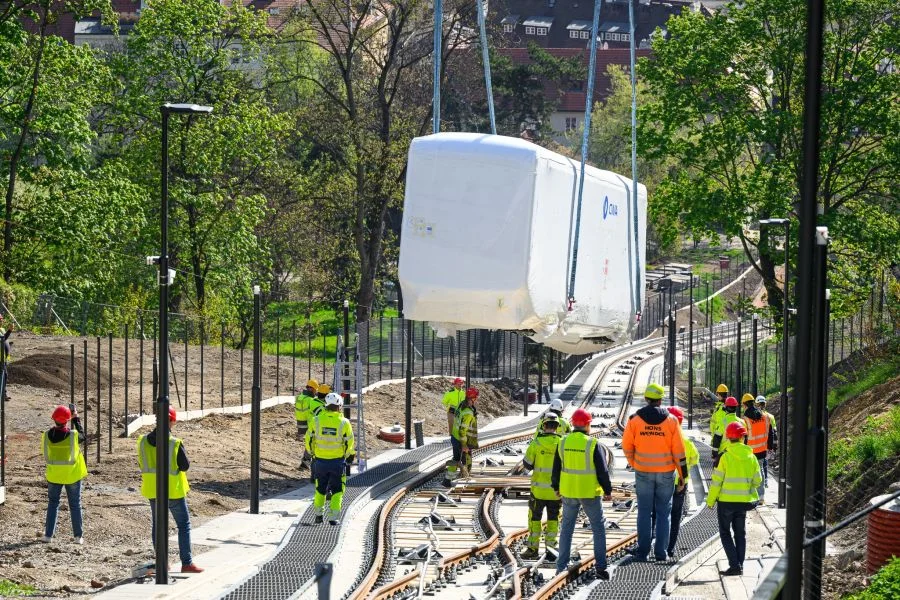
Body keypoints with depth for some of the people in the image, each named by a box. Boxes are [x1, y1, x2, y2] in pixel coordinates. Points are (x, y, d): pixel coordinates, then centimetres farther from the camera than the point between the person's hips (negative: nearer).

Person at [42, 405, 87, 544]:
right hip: (72, 475, -1)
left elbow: (46, 453, 3)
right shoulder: (73, 435, -19)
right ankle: (78, 536, 12)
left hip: (53, 475, 1)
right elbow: (82, 435, 3)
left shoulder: (47, 435, -13)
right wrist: (76, 418, 8)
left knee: (52, 504, 15)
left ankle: (48, 535, 10)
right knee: (75, 505, 11)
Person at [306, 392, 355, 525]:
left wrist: (312, 452, 19)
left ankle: (319, 515, 25)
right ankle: (333, 517, 2)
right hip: (337, 461, -2)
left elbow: (309, 440, 1)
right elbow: (349, 443, -4)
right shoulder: (344, 422, -10)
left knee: (320, 489, 19)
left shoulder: (316, 420, -7)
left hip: (320, 460, 2)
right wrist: (350, 457, 13)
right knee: (337, 490, 9)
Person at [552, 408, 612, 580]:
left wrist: (556, 487, 23)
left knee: (567, 528, 14)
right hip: (590, 493, -4)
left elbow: (556, 468, 8)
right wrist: (608, 490, 2)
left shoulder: (563, 443, -1)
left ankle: (562, 566, 14)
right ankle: (600, 567, -1)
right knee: (598, 528, 6)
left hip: (568, 492, 4)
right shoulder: (592, 444, -13)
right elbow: (602, 470, -10)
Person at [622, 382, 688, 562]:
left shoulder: (635, 419, -6)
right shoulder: (670, 420, -7)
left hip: (643, 472, 0)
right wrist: (683, 476, 1)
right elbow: (679, 451, -6)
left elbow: (627, 446, 0)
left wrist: (634, 464, 17)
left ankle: (643, 551, 6)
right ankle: (661, 552, 8)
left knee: (644, 512, 8)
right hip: (666, 473, 0)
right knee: (664, 512, 9)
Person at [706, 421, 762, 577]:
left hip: (726, 501, -4)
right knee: (740, 533, 15)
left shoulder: (725, 457, -13)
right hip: (744, 501, 4)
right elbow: (757, 480, 5)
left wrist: (710, 500, 0)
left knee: (725, 532, 5)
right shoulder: (751, 457, -2)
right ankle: (739, 565, 14)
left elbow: (716, 482, -10)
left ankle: (735, 565, -6)